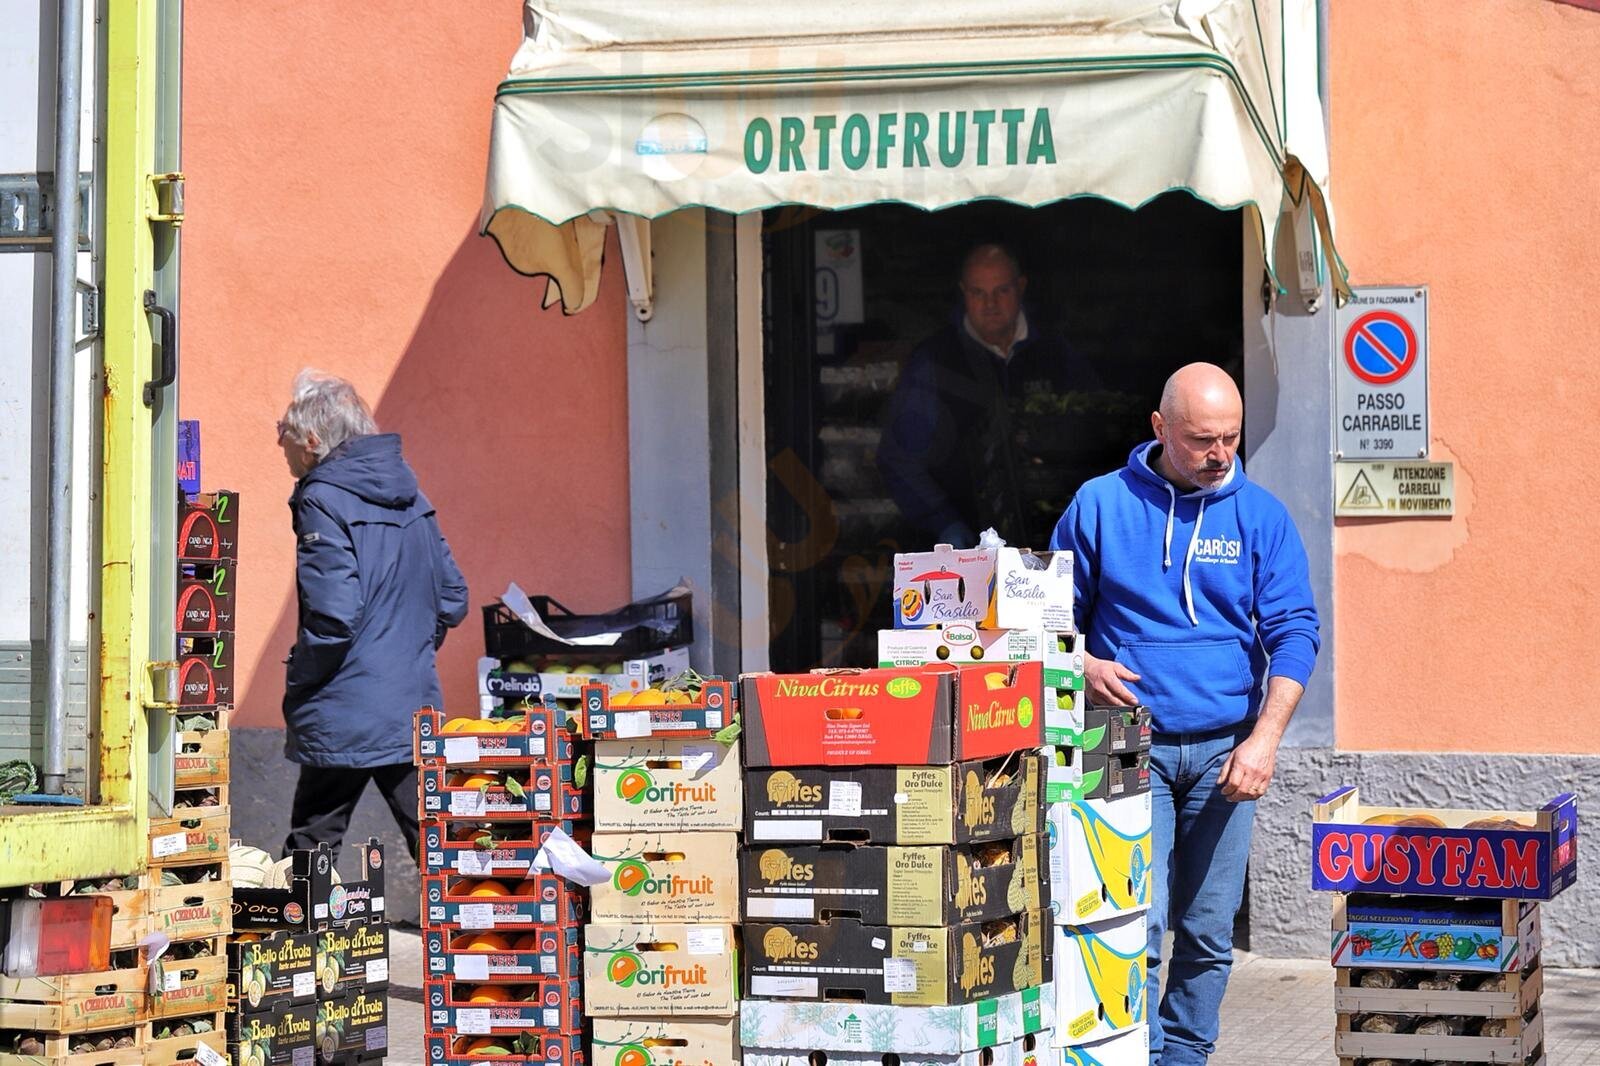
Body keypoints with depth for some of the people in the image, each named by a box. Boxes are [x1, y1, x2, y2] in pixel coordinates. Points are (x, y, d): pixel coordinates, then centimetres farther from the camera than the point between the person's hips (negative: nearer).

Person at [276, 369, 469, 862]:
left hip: (345, 720, -7)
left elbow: (334, 616, -20)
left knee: (311, 848, 2)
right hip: (416, 708, 7)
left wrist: (296, 688, -8)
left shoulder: (322, 501, -12)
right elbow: (453, 599, 15)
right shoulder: (408, 494, 11)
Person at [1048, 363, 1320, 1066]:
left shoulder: (1260, 516, 4)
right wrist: (1084, 666, -11)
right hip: (1133, 745, -2)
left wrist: (1264, 739, -14)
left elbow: (1293, 633, -1)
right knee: (1139, 922, -11)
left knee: (1209, 930, 7)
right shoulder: (1101, 505, 3)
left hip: (1225, 749, 2)